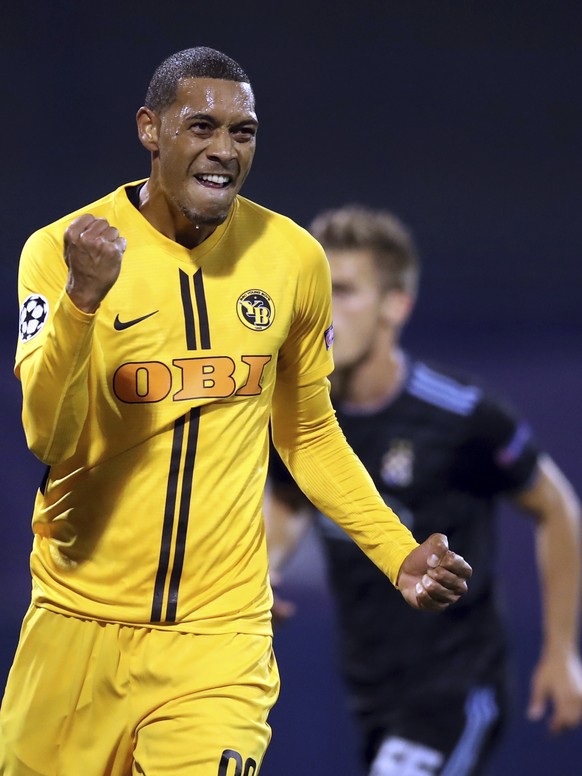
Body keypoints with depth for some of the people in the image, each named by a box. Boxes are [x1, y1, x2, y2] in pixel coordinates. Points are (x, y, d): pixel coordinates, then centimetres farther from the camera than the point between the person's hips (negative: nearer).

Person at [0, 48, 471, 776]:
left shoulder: (293, 258, 4)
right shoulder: (61, 249, -7)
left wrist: (399, 553, 7)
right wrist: (82, 298, -32)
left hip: (222, 637, 1)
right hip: (82, 627, -1)